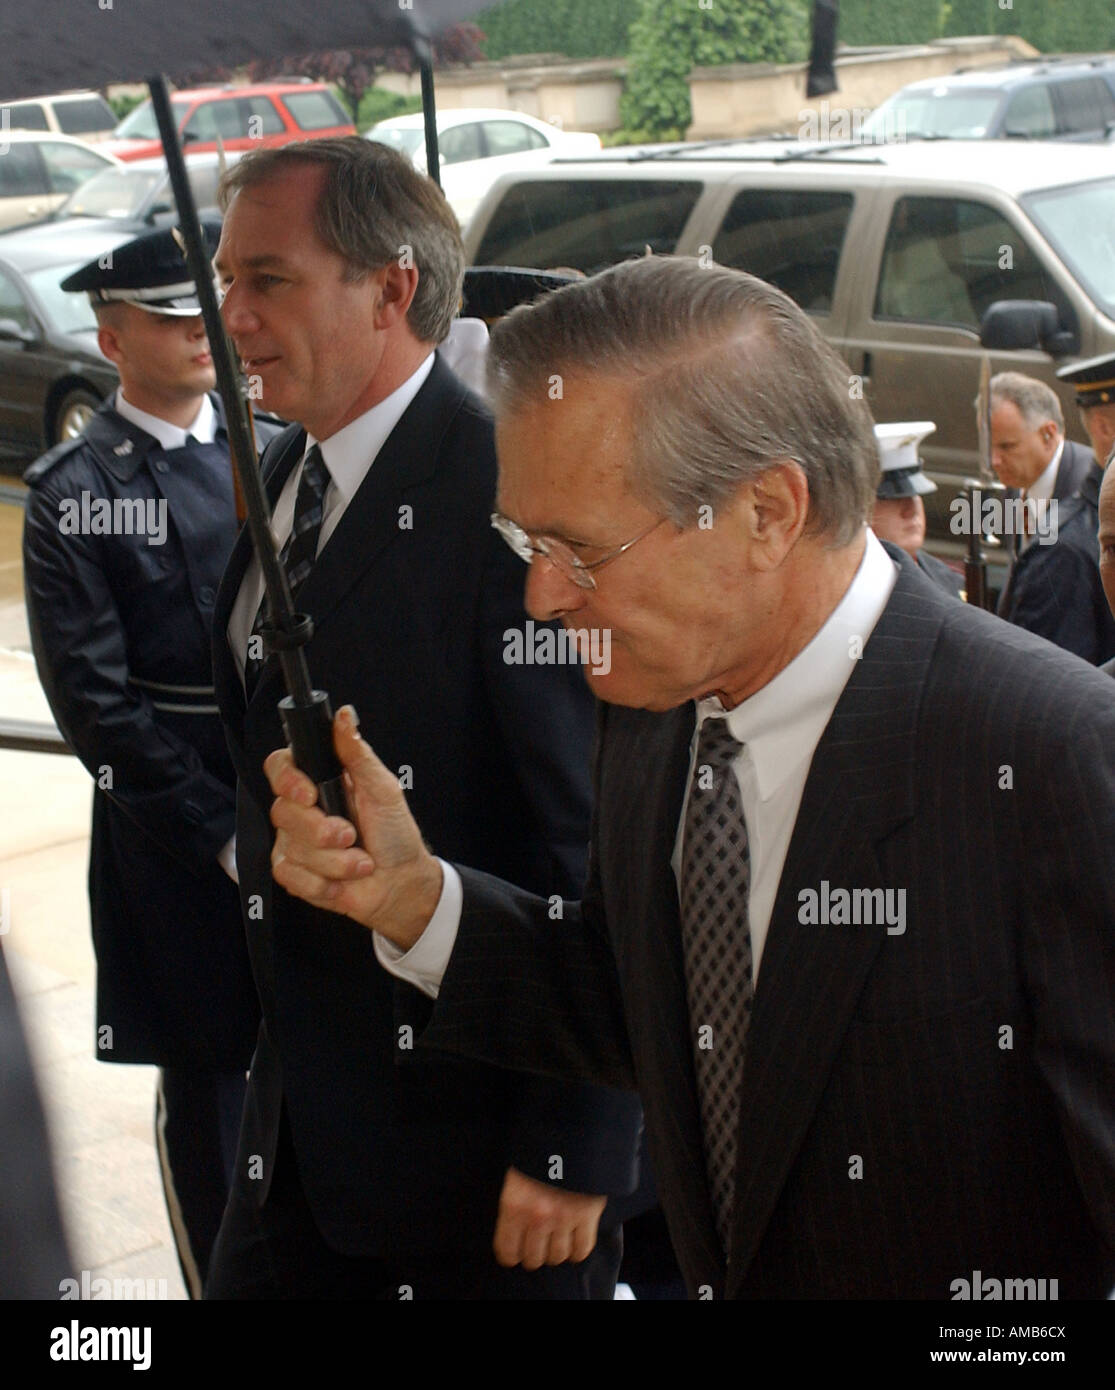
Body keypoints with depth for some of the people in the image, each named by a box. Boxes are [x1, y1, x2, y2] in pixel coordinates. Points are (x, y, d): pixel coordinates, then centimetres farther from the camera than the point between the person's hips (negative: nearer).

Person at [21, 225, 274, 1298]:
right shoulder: (73, 493, -6)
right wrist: (226, 833, -13)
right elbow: (96, 701, -9)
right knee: (208, 1085, 6)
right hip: (178, 825, -4)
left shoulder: (277, 451, 6)